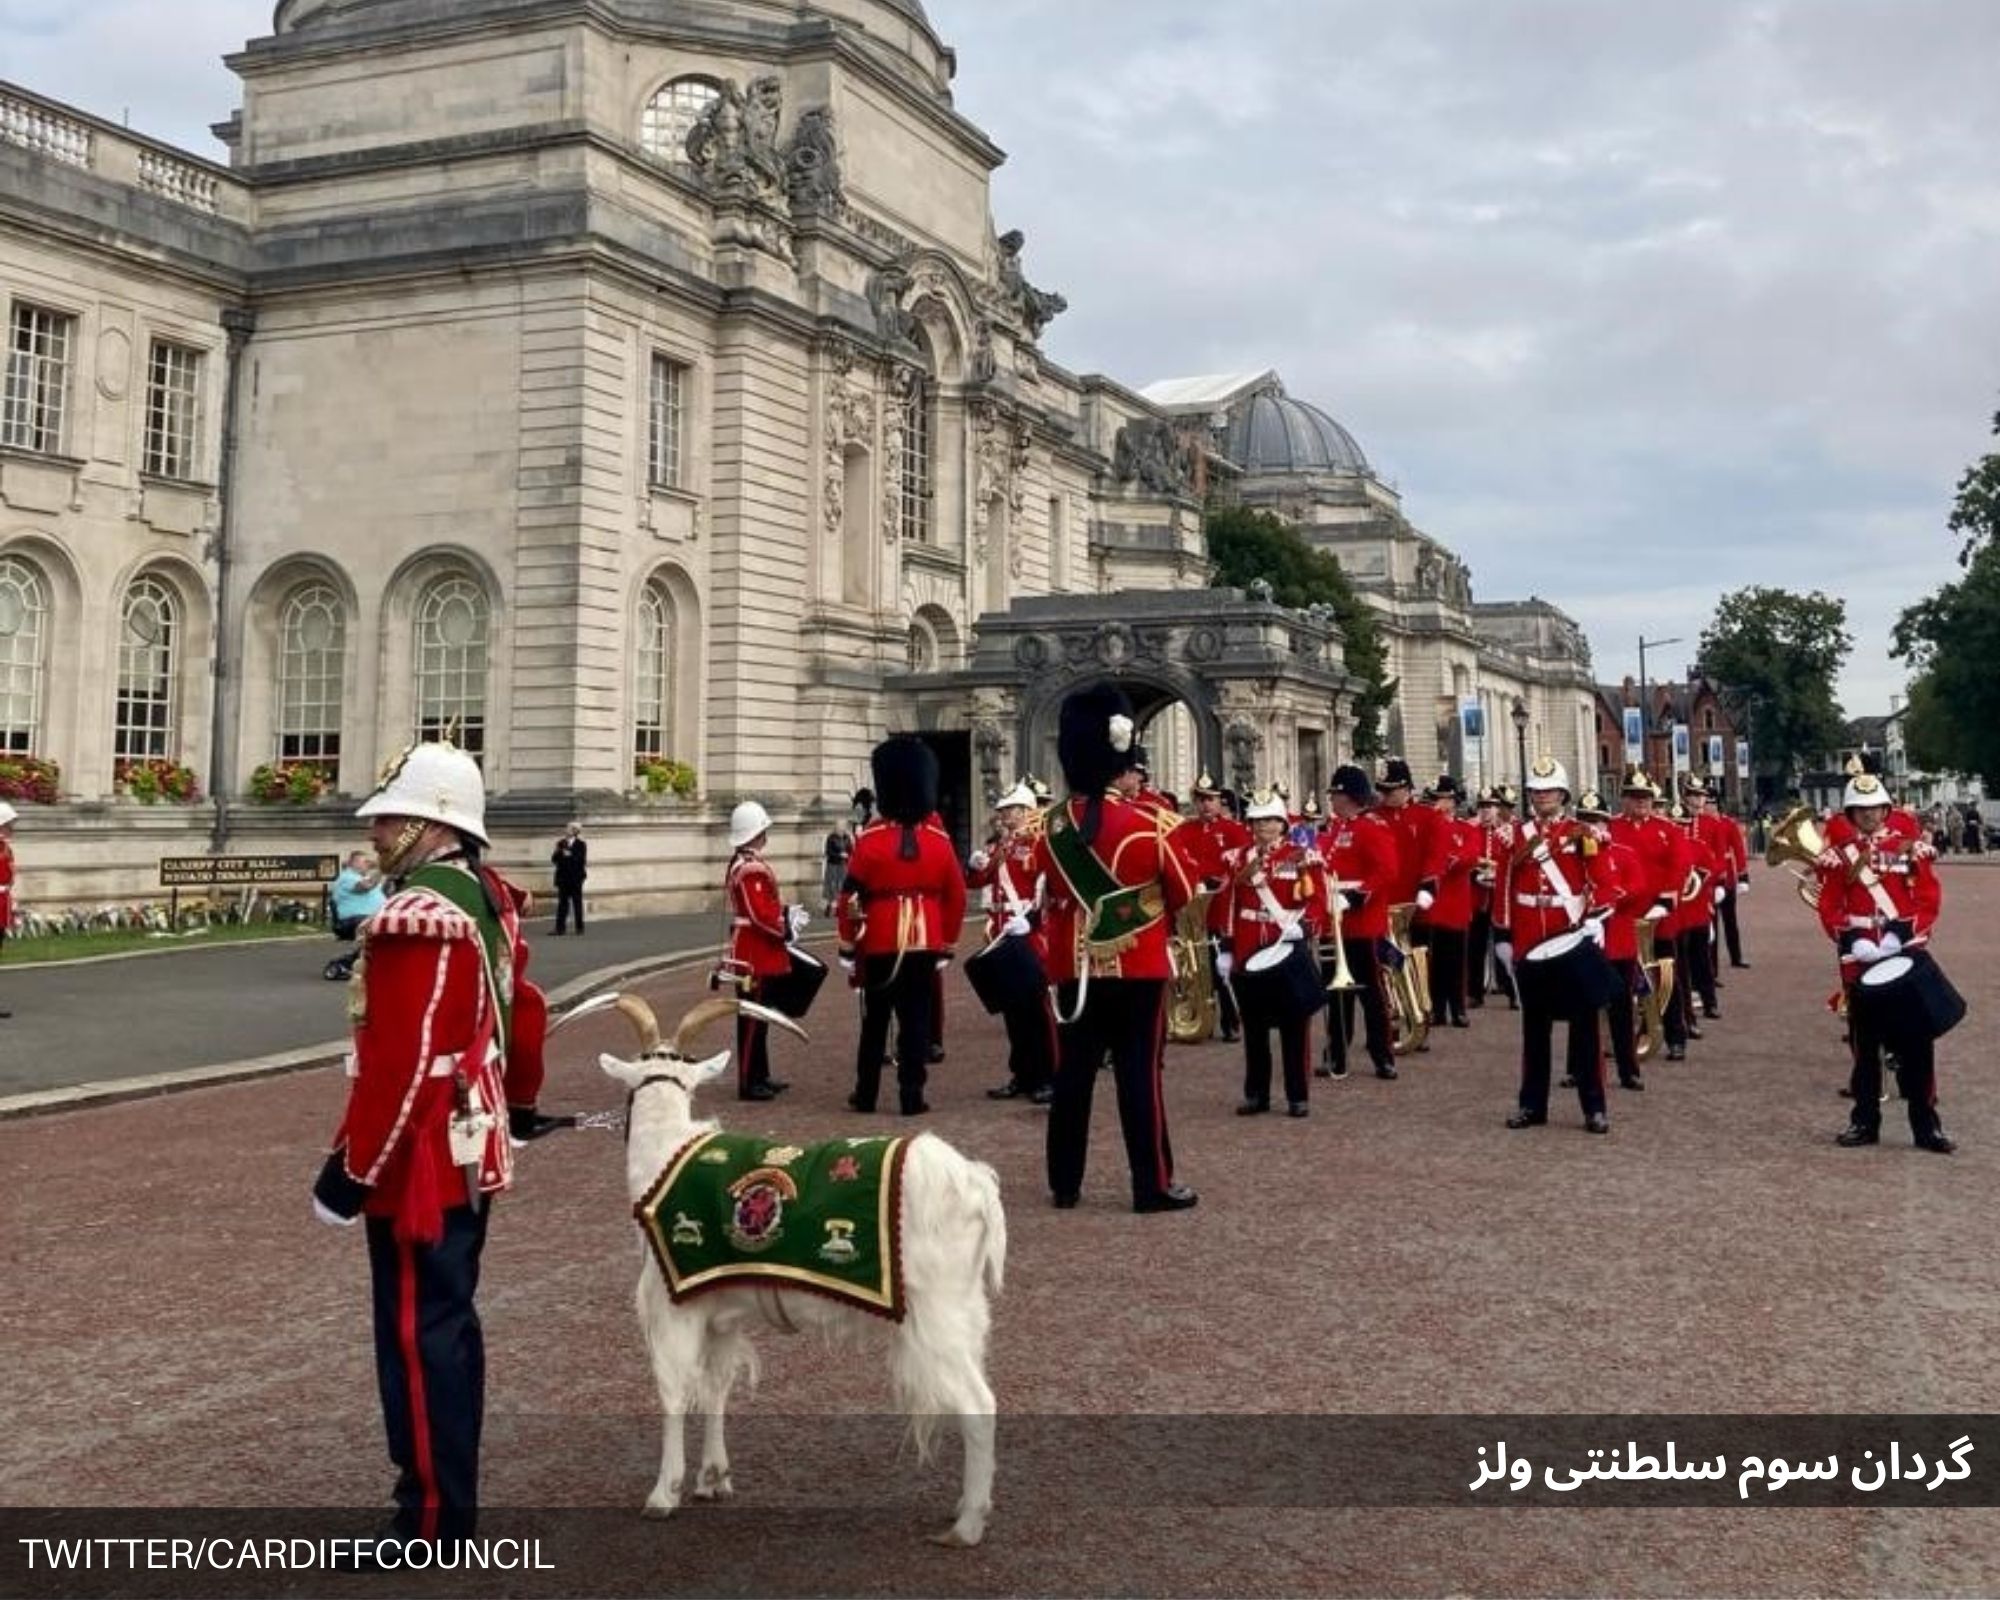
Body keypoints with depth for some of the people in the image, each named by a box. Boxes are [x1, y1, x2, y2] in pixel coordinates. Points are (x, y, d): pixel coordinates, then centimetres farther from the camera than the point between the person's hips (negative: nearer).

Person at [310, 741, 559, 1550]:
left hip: (420, 1164, -10)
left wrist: (354, 1169, -19)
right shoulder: (489, 899, 8)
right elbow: (524, 1009, 19)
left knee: (418, 1333, 0)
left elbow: (399, 1065, -26)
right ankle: (449, 1494, 30)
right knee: (448, 1323, 18)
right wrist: (520, 1101, 33)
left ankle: (431, 1522, 9)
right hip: (472, 1150, 10)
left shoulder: (413, 918, -23)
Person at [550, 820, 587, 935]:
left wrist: (570, 855, -17)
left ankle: (579, 929, 7)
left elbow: (582, 860, -10)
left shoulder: (581, 844, -1)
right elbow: (554, 860, 5)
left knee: (577, 903, 1)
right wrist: (558, 852, -12)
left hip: (575, 878, -3)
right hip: (563, 877, 3)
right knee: (562, 903, 1)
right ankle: (559, 929, 2)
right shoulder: (561, 843, 10)